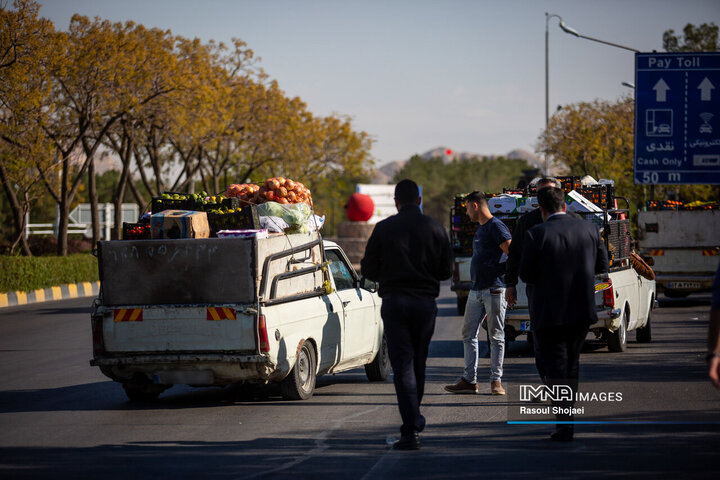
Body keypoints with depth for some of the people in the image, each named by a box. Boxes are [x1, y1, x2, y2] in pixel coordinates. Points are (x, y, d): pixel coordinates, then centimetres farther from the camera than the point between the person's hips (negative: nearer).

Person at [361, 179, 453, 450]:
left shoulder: (384, 229, -4)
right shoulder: (435, 229, 1)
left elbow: (368, 268, 0)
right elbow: (446, 271, 5)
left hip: (394, 301, -2)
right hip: (426, 301, 2)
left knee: (402, 365, -4)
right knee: (418, 362, 19)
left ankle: (410, 430, -13)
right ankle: (414, 416, 33)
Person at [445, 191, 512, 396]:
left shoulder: (496, 226, -10)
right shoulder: (479, 229, 18)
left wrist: (506, 275, -12)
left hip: (494, 290, -9)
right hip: (476, 290, 9)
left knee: (496, 336, -2)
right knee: (469, 335, 7)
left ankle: (496, 380, 1)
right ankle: (469, 380, 10)